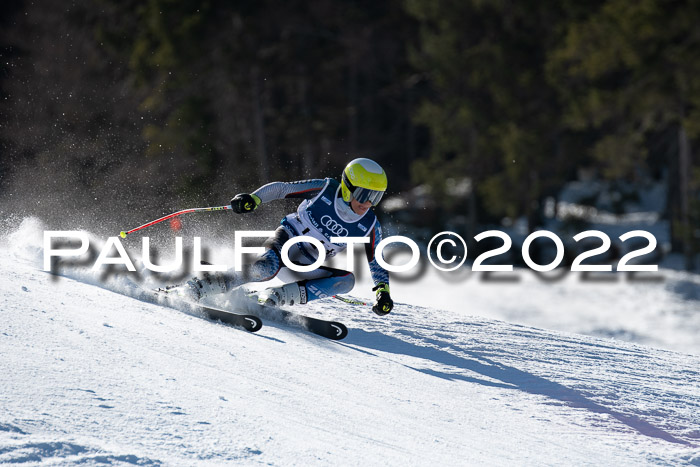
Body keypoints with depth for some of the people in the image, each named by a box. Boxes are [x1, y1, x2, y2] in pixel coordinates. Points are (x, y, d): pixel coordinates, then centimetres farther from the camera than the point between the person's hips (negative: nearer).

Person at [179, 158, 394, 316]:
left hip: (308, 268, 4)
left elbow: (376, 261, 5)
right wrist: (253, 199, -21)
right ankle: (200, 288, -27)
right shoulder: (325, 189, -14)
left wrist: (383, 291, -10)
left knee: (347, 280, -24)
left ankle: (279, 296, -27)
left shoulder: (369, 225, -7)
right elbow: (280, 188, -5)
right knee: (268, 268, -37)